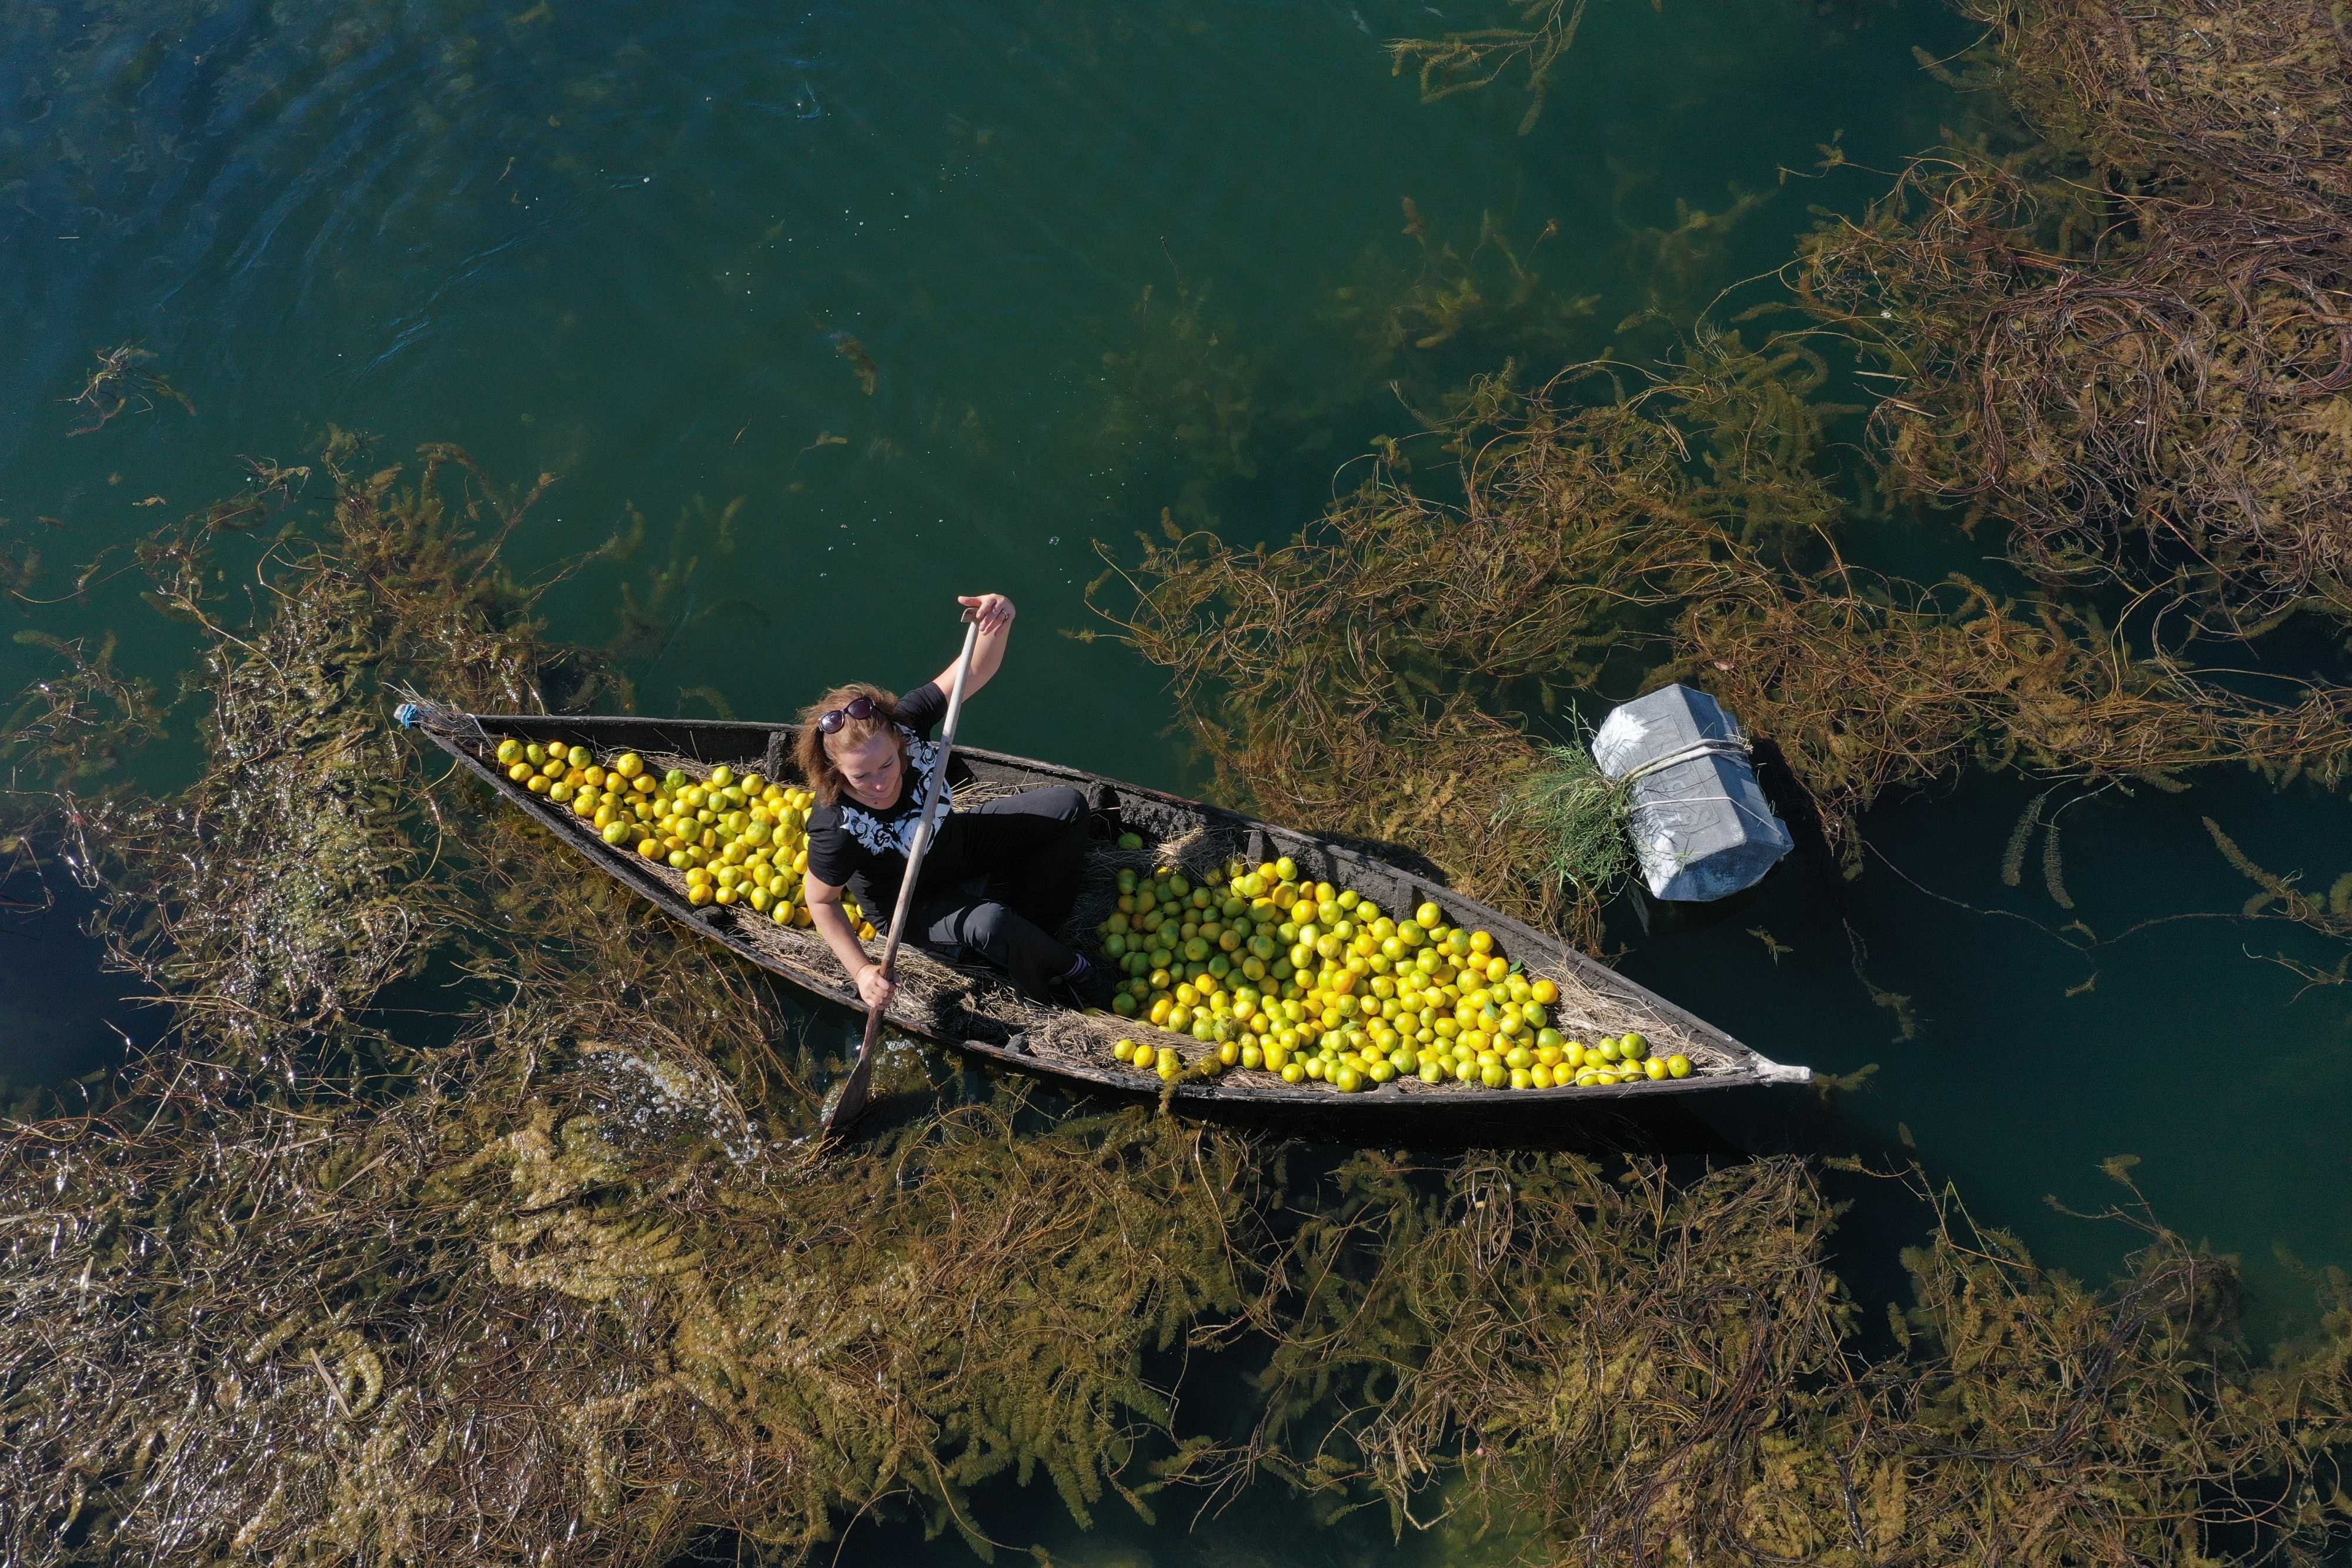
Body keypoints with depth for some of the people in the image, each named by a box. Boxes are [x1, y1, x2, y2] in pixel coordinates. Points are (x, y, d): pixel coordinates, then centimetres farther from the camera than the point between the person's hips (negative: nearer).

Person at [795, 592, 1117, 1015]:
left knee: (1068, 807, 0)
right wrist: (862, 970, -27)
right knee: (989, 924, -37)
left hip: (955, 842, 6)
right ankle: (1066, 968, -2)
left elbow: (977, 669, -29)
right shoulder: (837, 831, -40)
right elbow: (821, 902, -21)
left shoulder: (904, 723, -30)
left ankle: (1033, 926, 14)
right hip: (912, 909, -6)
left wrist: (999, 622, -50)